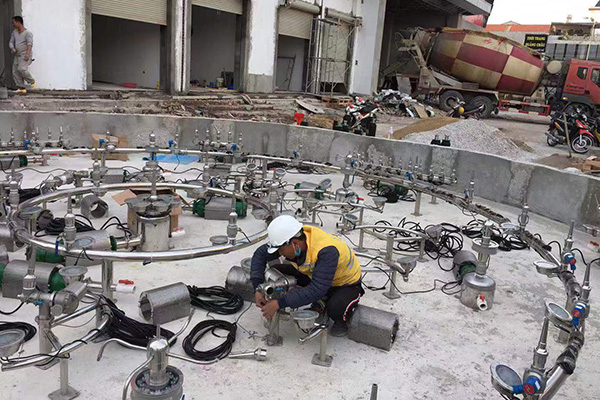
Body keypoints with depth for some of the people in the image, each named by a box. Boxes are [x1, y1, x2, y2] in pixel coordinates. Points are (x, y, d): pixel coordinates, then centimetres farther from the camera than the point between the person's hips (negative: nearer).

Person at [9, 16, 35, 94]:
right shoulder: (14, 32, 15)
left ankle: (32, 81, -5)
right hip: (17, 55, 7)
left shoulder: (27, 33, -7)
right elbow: (11, 42, 16)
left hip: (25, 56, -7)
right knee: (15, 72, -2)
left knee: (21, 69, -25)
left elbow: (30, 43, -19)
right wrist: (12, 48, -8)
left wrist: (27, 54, -34)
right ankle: (21, 88, 1)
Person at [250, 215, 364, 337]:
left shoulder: (327, 251, -41)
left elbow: (317, 290, -44)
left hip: (348, 284, -7)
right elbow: (260, 254, -10)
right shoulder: (293, 238, -21)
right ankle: (319, 302, 7)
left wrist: (279, 303, -43)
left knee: (335, 309, -39)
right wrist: (257, 289, -21)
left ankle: (342, 319, 1)